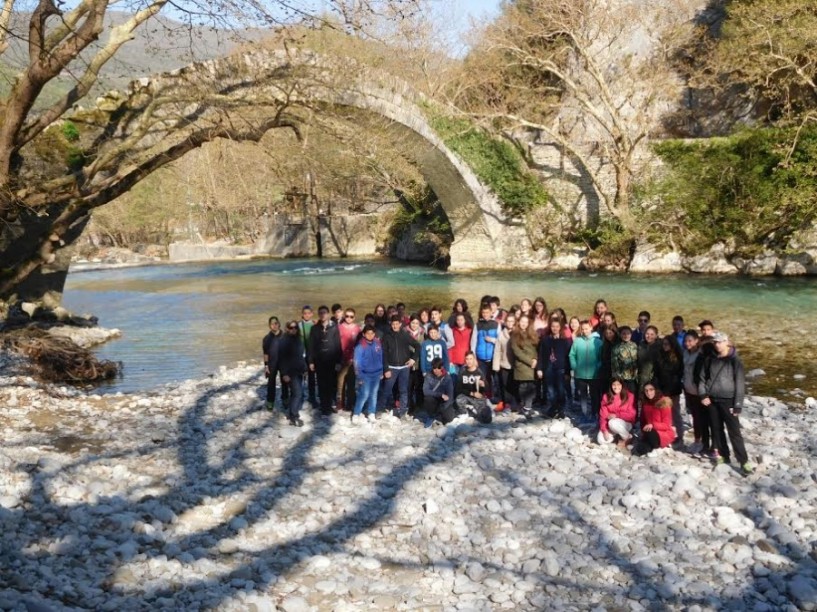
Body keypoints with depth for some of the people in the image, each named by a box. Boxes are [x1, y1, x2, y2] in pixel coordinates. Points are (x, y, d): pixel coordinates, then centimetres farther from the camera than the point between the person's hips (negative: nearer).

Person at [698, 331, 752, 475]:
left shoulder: (734, 360, -6)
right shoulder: (709, 359, 6)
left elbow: (740, 383, -8)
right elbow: (702, 378, 13)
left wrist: (738, 405, -12)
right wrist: (703, 395, -1)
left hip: (728, 400, -4)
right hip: (712, 400, 5)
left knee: (734, 432, -7)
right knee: (717, 430, 11)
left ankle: (744, 462, -4)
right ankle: (723, 455, 25)